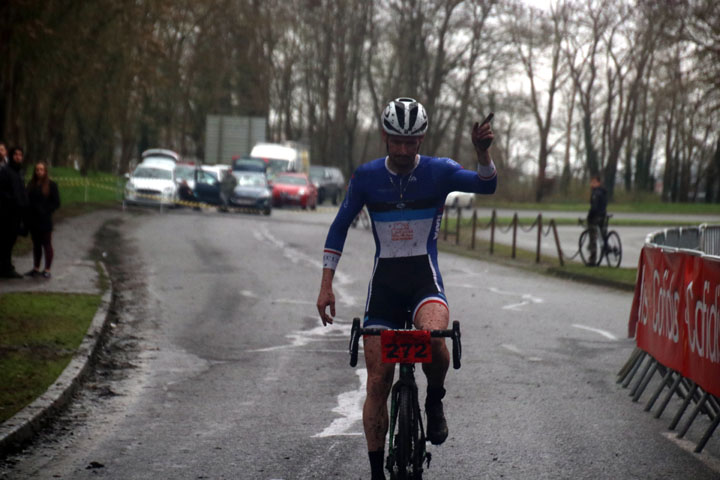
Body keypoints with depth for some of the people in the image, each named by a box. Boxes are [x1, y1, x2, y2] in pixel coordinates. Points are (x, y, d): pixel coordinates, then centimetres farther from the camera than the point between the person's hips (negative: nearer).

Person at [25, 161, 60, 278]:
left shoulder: (51, 185, -4)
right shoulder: (31, 184, 9)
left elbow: (56, 203, -4)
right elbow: (27, 201, 10)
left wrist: (45, 211, -14)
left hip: (45, 220, -5)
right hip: (33, 220, 5)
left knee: (47, 245, 1)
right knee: (36, 245, 12)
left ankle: (47, 270, 4)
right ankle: (36, 268, 19)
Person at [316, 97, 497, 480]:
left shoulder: (439, 171, -4)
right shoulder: (366, 177, 0)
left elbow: (487, 186, -18)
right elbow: (339, 227, 6)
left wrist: (482, 152, -38)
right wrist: (326, 285, 1)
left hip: (424, 277, -2)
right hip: (384, 282, 2)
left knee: (433, 335, -35)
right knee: (377, 382, -1)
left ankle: (435, 401, -5)